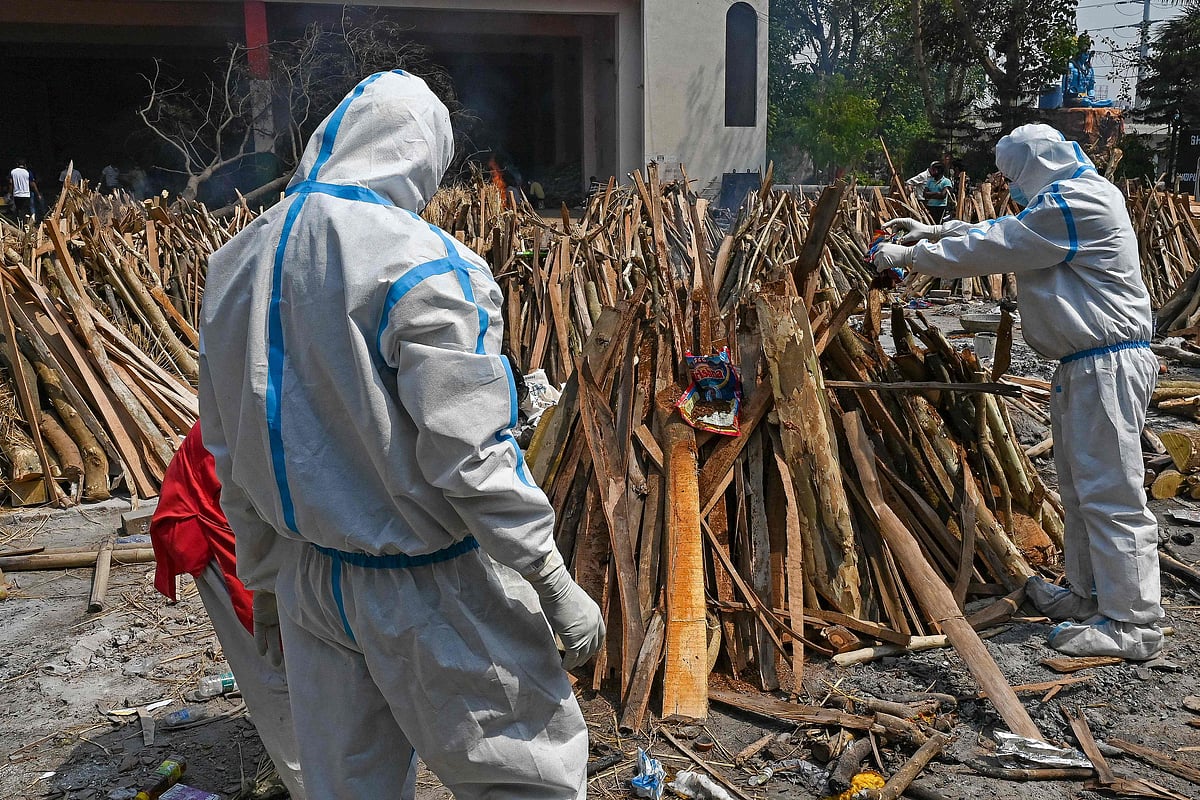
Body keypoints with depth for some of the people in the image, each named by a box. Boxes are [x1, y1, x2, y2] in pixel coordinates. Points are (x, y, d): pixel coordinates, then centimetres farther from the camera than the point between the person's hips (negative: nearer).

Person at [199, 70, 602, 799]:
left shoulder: (238, 265, 3)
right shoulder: (418, 264, -20)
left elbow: (232, 454, 10)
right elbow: (469, 456, -24)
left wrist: (265, 578, 20)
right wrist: (557, 588, -14)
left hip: (310, 580, 7)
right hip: (426, 594, -7)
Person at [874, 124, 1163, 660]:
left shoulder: (1074, 203, -17)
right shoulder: (1073, 201, 16)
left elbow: (989, 248, -16)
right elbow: (1003, 233, 25)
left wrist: (907, 256, -6)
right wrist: (933, 232, 18)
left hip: (1108, 366, -11)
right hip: (1083, 364, 11)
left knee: (1110, 493, -7)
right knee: (1079, 487, 17)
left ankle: (1133, 624, 1)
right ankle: (1089, 595, 29)